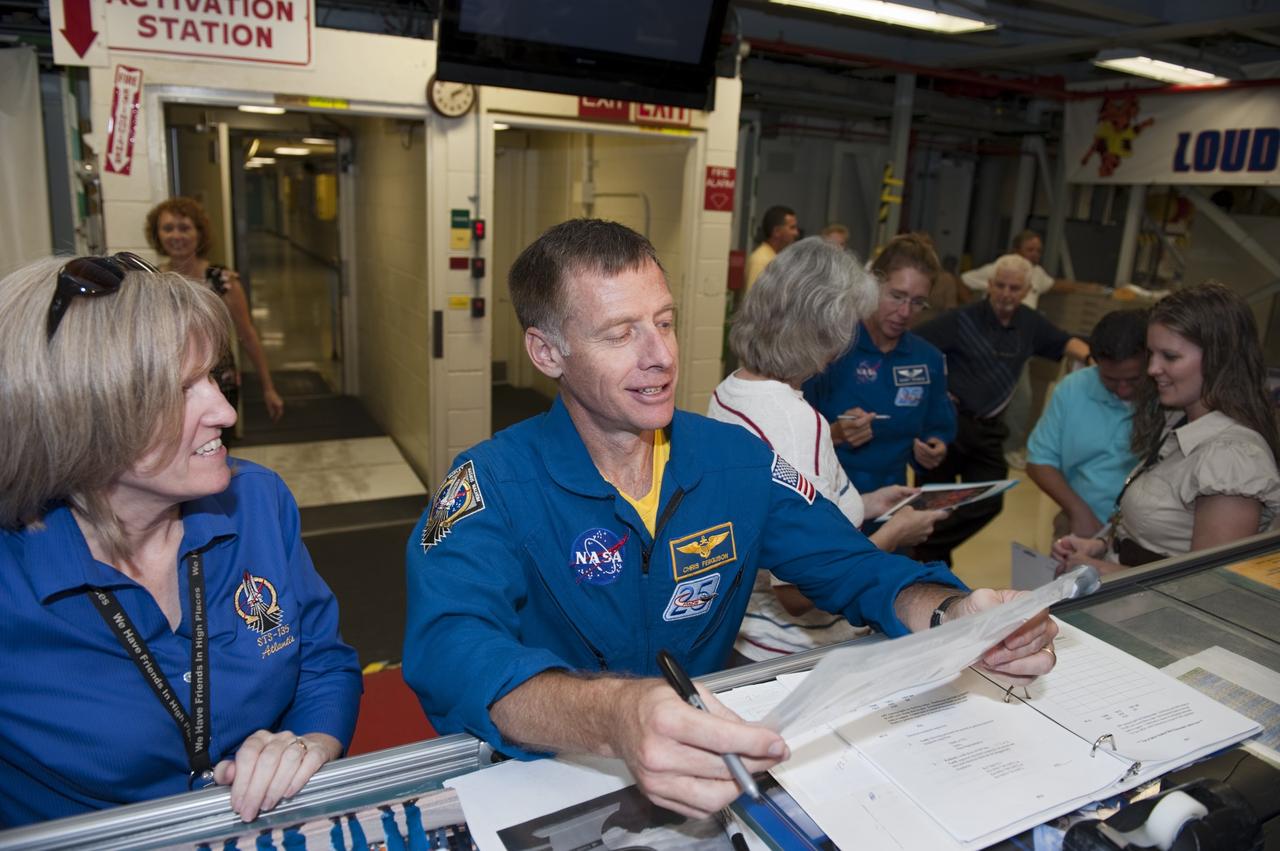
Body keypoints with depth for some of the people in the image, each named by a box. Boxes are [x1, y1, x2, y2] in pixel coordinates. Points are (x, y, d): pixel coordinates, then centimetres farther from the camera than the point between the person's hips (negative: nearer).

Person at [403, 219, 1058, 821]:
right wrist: (612, 718, -49)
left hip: (715, 769, 3)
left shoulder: (738, 460, -1)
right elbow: (447, 652, -30)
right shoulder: (491, 486, -15)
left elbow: (852, 567, 3)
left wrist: (953, 616, -20)